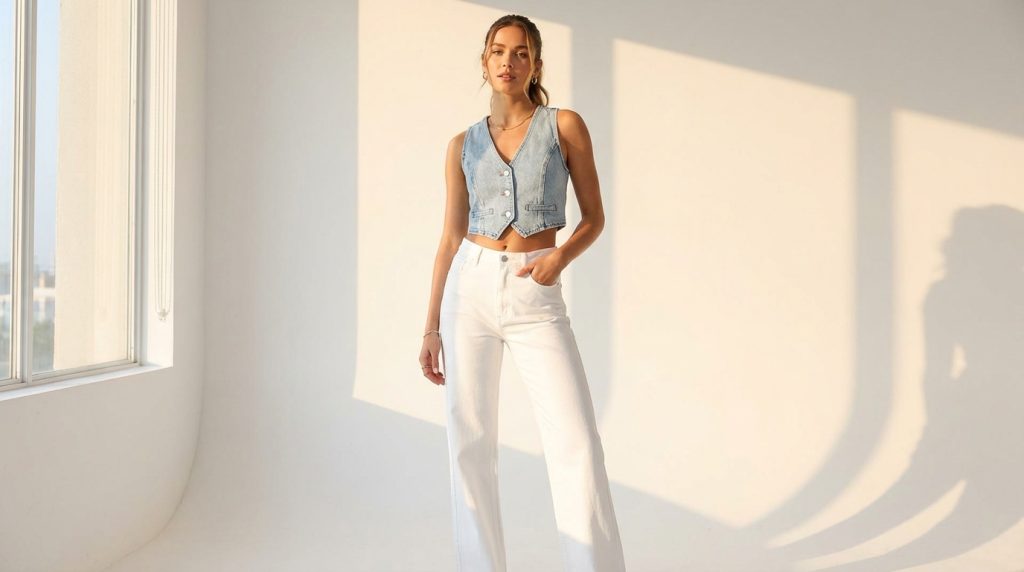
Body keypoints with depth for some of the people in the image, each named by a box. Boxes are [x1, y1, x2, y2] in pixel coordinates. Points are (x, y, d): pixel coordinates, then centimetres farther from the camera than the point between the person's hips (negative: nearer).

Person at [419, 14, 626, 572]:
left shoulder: (565, 125, 3)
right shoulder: (463, 145, 8)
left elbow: (594, 218, 5)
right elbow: (451, 238, 10)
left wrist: (561, 256, -16)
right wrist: (431, 328, 6)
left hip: (536, 299, -2)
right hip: (470, 290, 2)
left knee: (577, 446, -10)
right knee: (470, 445, 3)